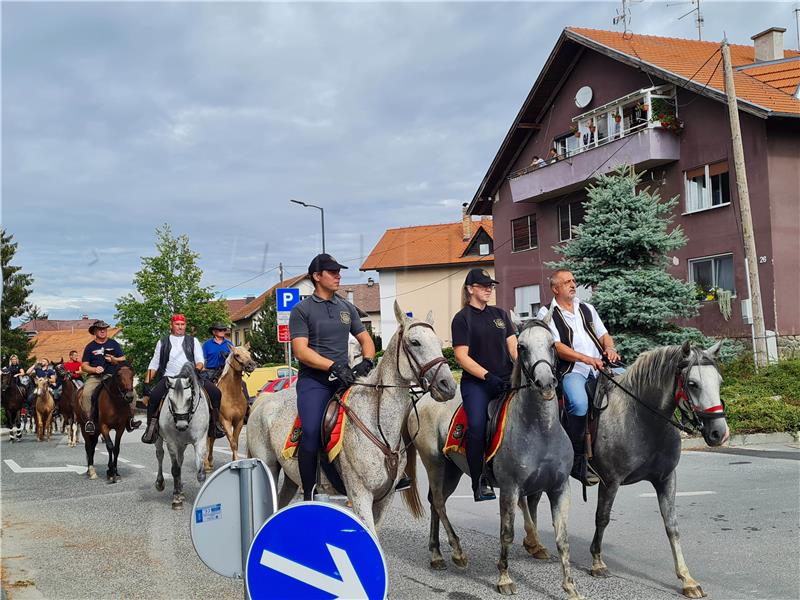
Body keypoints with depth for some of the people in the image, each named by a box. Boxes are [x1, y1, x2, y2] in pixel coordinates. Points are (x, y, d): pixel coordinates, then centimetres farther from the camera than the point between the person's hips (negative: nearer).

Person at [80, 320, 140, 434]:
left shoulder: (114, 344, 14)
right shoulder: (90, 347, 11)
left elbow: (123, 360, 12)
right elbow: (84, 366, 8)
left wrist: (114, 360, -9)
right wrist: (94, 369, -11)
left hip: (112, 376, 1)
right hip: (94, 377, -1)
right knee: (86, 394, -32)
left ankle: (130, 419, -13)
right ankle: (89, 420, -22)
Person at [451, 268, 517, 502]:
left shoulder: (500, 314, 19)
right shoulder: (462, 318, 2)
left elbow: (513, 347, 14)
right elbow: (462, 356, -6)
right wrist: (487, 376, -17)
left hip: (506, 379, 5)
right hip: (475, 382, -5)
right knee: (477, 425, -25)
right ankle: (479, 483, -15)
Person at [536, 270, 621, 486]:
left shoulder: (587, 308, 24)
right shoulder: (547, 313, 5)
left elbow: (604, 335, 24)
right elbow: (557, 346, -7)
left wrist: (610, 349, 0)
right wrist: (586, 359, -18)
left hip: (600, 367, 6)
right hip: (570, 371, -6)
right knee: (579, 403, -34)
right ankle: (577, 460, -21)